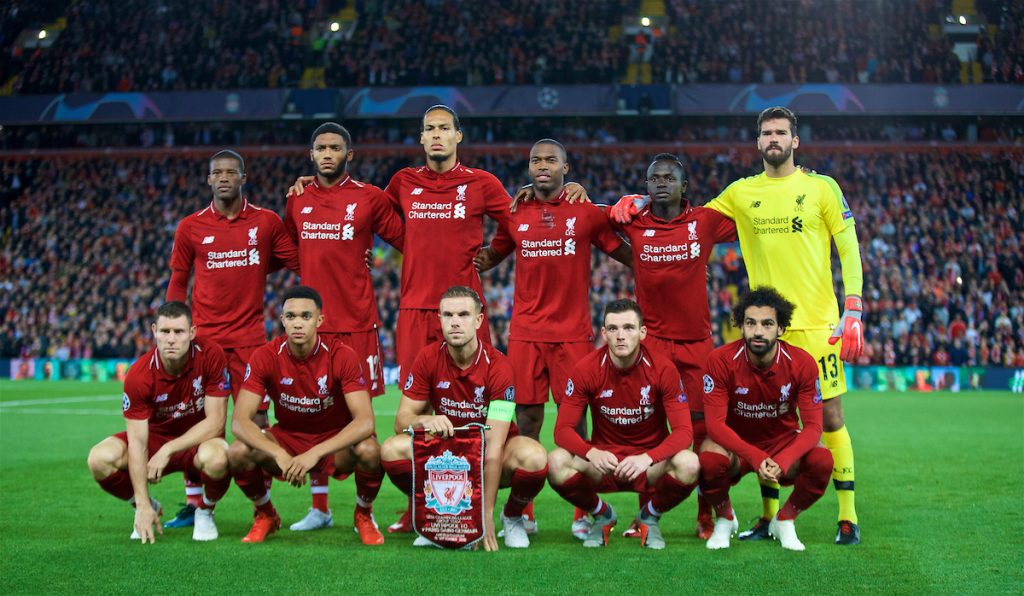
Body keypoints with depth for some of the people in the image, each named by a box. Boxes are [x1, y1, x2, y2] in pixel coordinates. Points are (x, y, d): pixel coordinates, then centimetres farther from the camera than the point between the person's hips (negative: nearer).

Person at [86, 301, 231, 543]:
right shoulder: (139, 375, -20)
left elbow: (216, 422, -20)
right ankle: (148, 508, 6)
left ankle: (205, 512, -3)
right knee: (100, 458, -25)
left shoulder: (210, 355, -22)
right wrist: (143, 506, -28)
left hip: (199, 440, -2)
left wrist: (167, 450, -27)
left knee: (216, 457, -38)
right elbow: (137, 441, -22)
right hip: (155, 436, 2)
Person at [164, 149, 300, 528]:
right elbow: (178, 282, 11)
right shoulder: (190, 227, 6)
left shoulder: (266, 223, 4)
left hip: (249, 336, -1)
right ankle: (193, 504, 10)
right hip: (203, 336, 1)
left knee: (254, 418, -1)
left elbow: (299, 265, 10)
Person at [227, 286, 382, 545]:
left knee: (369, 451, -34)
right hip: (286, 438, 2)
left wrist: (315, 453, -40)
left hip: (335, 441, -2)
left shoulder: (342, 356, -20)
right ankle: (265, 515, 5)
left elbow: (365, 421, -28)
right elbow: (239, 420, -21)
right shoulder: (265, 357, -16)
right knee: (238, 452, -27)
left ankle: (364, 515, 0)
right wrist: (279, 455, -38)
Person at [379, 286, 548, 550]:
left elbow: (494, 446, -28)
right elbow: (401, 420, -10)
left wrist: (486, 514, -33)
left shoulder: (498, 366, -23)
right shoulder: (428, 358, -12)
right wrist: (425, 420, -37)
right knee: (392, 449, -25)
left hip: (488, 455, -2)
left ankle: (512, 517, 0)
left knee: (534, 456, -35)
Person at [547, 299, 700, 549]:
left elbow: (683, 431, -17)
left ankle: (650, 516, 2)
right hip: (604, 461, 1)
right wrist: (592, 453, -33)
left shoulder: (663, 369, -13)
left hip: (651, 463, -1)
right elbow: (563, 429, -12)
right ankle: (602, 515, 4)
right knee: (557, 462, -29)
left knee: (688, 465, -33)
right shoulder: (586, 369, -11)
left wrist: (646, 458, -35)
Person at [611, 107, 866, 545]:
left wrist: (853, 312, -6)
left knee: (830, 417, -1)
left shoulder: (822, 188, 2)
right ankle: (769, 517, 16)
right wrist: (641, 204, 3)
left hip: (817, 323, -3)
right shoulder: (741, 193, 9)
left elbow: (850, 251, 2)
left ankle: (848, 517, 9)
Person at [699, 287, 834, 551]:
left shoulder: (802, 363, -16)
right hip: (735, 443, -1)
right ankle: (725, 519, 0)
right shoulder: (721, 360, -20)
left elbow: (812, 426, -16)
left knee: (822, 460, -28)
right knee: (709, 459, -35)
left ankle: (784, 521, 2)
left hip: (784, 443, 2)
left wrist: (782, 461, -35)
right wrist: (755, 458, -37)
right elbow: (715, 423, -22)